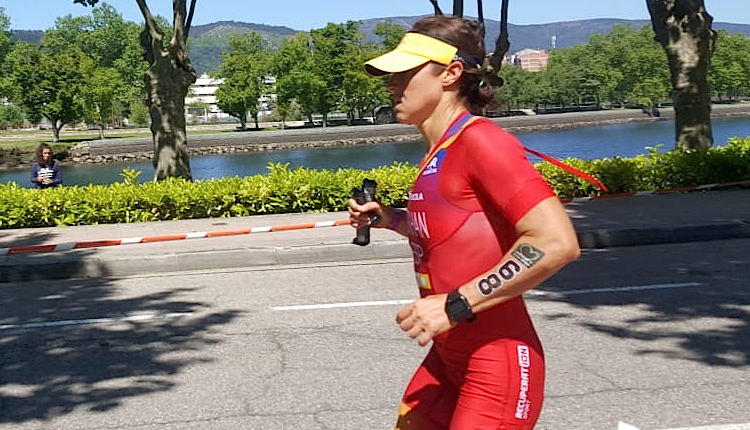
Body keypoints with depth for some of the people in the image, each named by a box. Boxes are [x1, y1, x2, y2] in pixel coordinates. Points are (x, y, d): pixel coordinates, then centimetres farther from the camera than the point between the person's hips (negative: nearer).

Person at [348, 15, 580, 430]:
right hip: (447, 358, 8)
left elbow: (558, 242, -27)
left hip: (497, 369, -8)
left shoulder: (480, 139, -18)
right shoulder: (439, 152, 7)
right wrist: (391, 220, 9)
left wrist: (455, 306, -25)